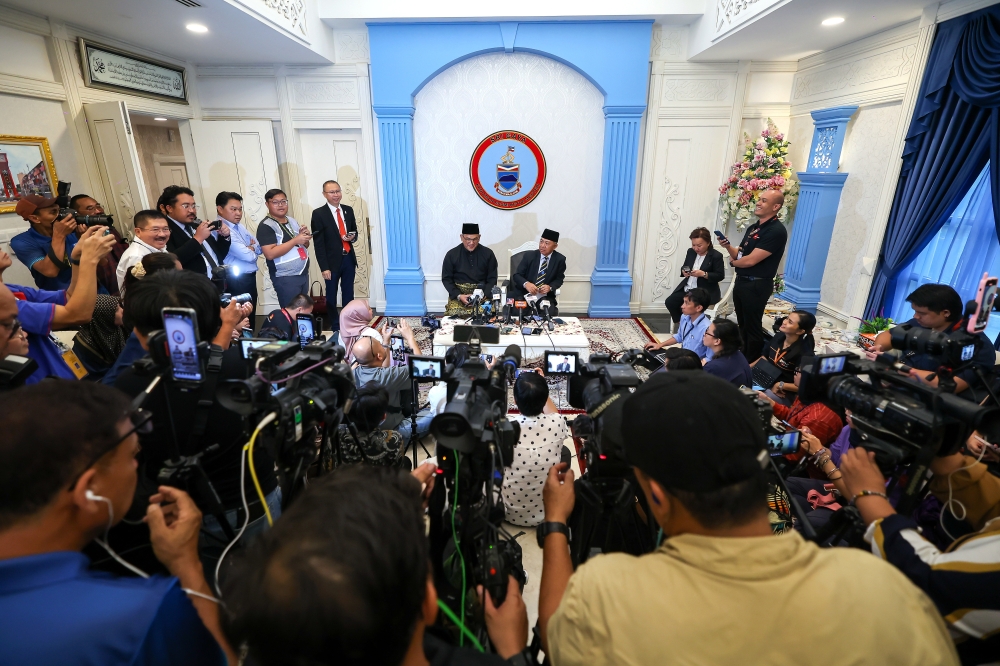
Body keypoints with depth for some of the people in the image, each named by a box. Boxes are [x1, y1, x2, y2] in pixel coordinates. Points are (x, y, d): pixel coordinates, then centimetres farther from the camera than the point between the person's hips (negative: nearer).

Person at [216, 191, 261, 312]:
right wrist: (252, 249, 1)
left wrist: (250, 248, -8)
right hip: (237, 282, -9)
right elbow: (248, 256, -21)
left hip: (250, 278, 9)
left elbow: (259, 248, 11)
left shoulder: (239, 227, 12)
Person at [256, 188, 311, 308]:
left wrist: (304, 237, -3)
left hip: (303, 274, 7)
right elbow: (270, 254, -22)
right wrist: (295, 240, -21)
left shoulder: (292, 220, 11)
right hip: (285, 278, -7)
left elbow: (305, 246, 20)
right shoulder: (266, 226, -11)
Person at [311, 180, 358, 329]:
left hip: (349, 259, 4)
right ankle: (334, 326, 22)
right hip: (332, 261, -4)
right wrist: (324, 267, -15)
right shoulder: (318, 214, -9)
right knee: (331, 296, 10)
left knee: (348, 294, 14)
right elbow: (318, 243, -11)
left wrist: (352, 237, -9)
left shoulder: (348, 210, 5)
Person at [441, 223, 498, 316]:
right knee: (454, 314, -28)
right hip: (458, 293, 0)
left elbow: (492, 279, 6)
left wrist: (483, 295, -11)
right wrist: (458, 295, -11)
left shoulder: (488, 253, 4)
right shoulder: (452, 254, 3)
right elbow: (446, 279, 5)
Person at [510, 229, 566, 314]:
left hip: (545, 296, 0)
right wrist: (526, 284, -24)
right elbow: (516, 275, -1)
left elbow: (559, 279, 8)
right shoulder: (529, 256, 0)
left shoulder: (560, 259, 0)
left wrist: (550, 287, -15)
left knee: (550, 313, -28)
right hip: (524, 293, 0)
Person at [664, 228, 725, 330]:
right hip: (687, 288, 6)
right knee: (670, 302, -12)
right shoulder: (690, 252, 7)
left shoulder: (716, 256, -10)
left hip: (705, 292, -6)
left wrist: (704, 274, -24)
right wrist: (683, 271, -7)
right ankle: (680, 323, 7)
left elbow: (720, 276, -10)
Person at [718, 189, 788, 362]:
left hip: (757, 285, -9)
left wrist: (732, 262, -3)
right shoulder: (753, 227, 11)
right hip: (741, 281, 9)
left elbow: (751, 260, -22)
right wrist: (728, 246, -6)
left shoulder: (777, 231, -17)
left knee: (752, 328, 2)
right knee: (742, 324, 19)